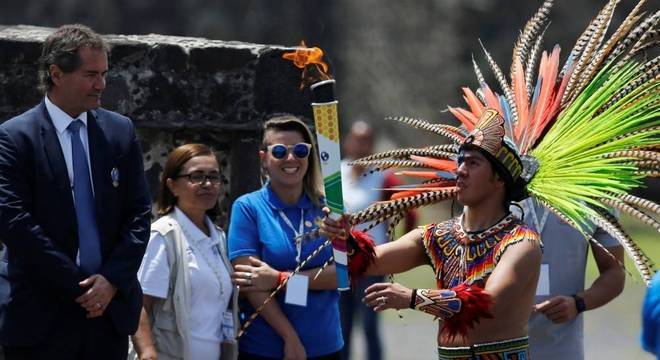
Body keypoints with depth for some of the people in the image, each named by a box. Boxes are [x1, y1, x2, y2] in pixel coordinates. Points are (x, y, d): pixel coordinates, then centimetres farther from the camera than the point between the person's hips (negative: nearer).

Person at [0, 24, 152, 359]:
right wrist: (78, 286, -13)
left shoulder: (120, 131, 9)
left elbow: (139, 213, 8)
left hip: (111, 304, 4)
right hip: (41, 315, -4)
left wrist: (112, 279, -7)